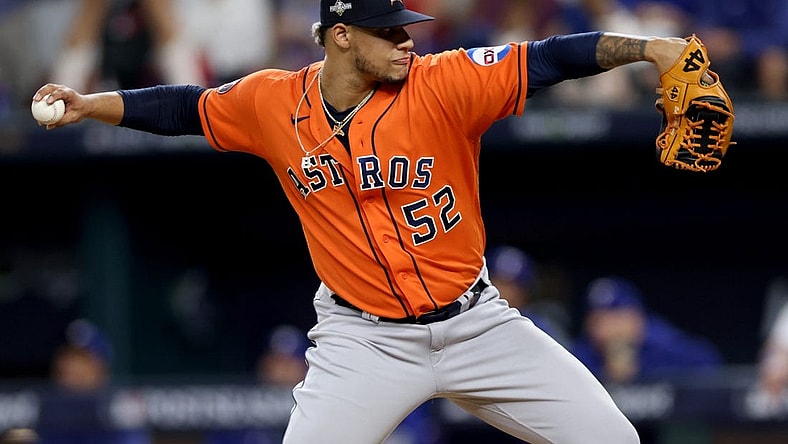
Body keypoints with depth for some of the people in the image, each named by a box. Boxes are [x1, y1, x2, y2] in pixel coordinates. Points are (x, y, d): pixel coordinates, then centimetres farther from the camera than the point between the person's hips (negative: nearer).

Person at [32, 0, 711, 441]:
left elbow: (548, 59, -20)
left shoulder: (441, 84, -13)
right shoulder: (272, 103, -5)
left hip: (474, 321, 1)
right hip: (365, 342, -1)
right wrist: (87, 105, 6)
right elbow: (185, 108, 11)